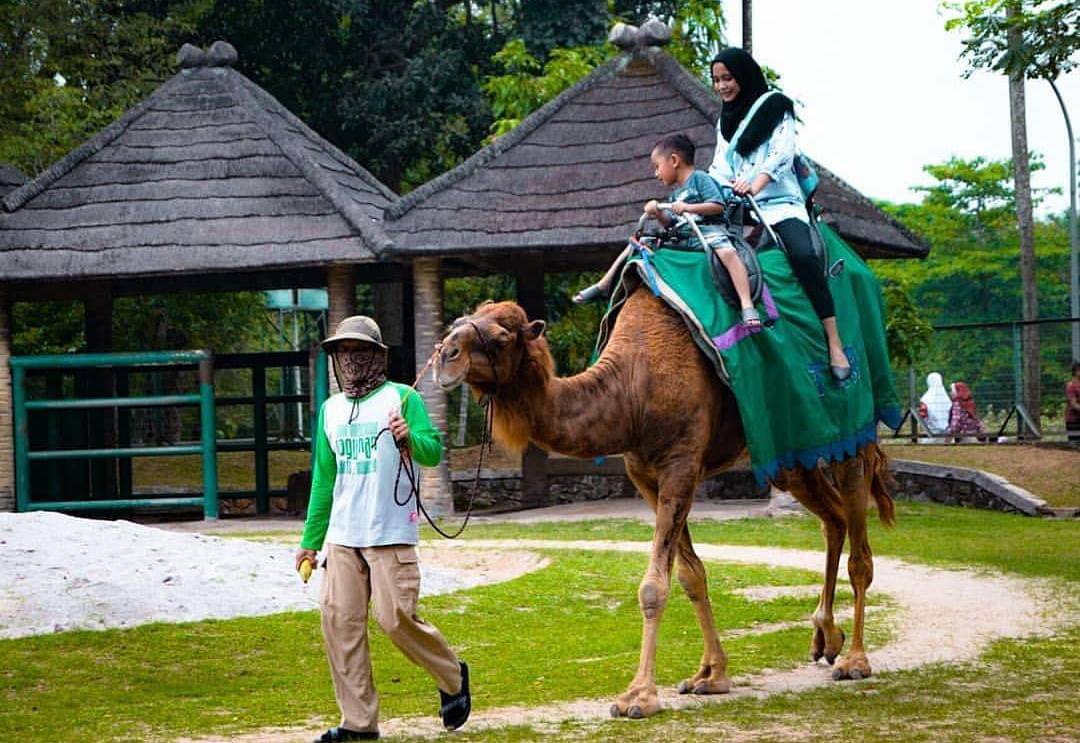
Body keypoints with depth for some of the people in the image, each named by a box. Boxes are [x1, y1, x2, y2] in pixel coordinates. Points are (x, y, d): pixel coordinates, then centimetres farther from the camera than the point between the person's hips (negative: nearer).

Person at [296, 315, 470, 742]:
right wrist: (310, 540, 19)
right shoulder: (331, 409, 15)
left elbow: (433, 452, -9)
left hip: (390, 534, -6)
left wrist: (410, 438, -32)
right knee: (339, 621, -1)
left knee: (396, 618, -10)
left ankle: (452, 678, 17)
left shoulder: (401, 398, -1)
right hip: (342, 537, 6)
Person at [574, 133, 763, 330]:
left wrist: (688, 207, -20)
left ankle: (747, 305, -45)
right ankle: (603, 286, 11)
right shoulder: (675, 195, 24)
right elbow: (671, 223, 16)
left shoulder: (699, 178, 0)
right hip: (679, 239, 8)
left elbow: (718, 206, -11)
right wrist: (658, 214, -2)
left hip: (705, 231, -8)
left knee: (727, 252, -38)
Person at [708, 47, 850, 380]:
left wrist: (756, 182, -27)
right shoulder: (725, 121, 24)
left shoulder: (775, 107, 6)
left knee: (803, 255, -31)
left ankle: (835, 344, -34)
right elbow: (720, 168, 18)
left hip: (780, 202, -6)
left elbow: (782, 154, -8)